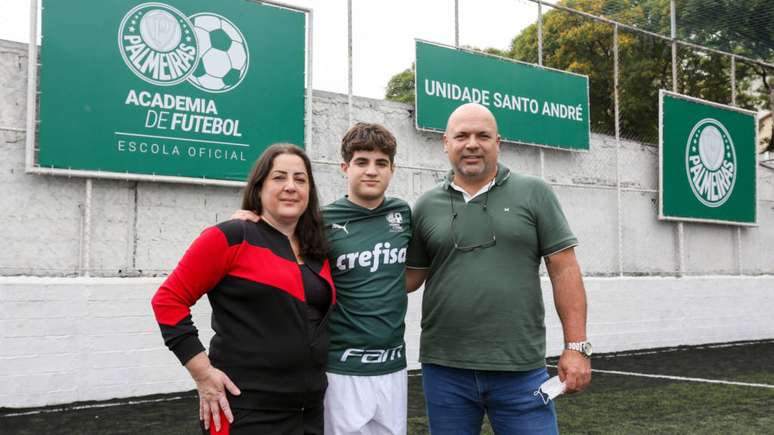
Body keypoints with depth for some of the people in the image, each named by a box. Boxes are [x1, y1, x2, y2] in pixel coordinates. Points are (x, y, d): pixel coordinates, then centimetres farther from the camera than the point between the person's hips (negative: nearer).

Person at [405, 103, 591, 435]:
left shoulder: (534, 194, 2)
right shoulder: (426, 206, 7)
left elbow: (563, 270, 0)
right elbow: (410, 276, 11)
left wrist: (577, 347, -5)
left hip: (521, 370, -2)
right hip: (444, 370, 2)